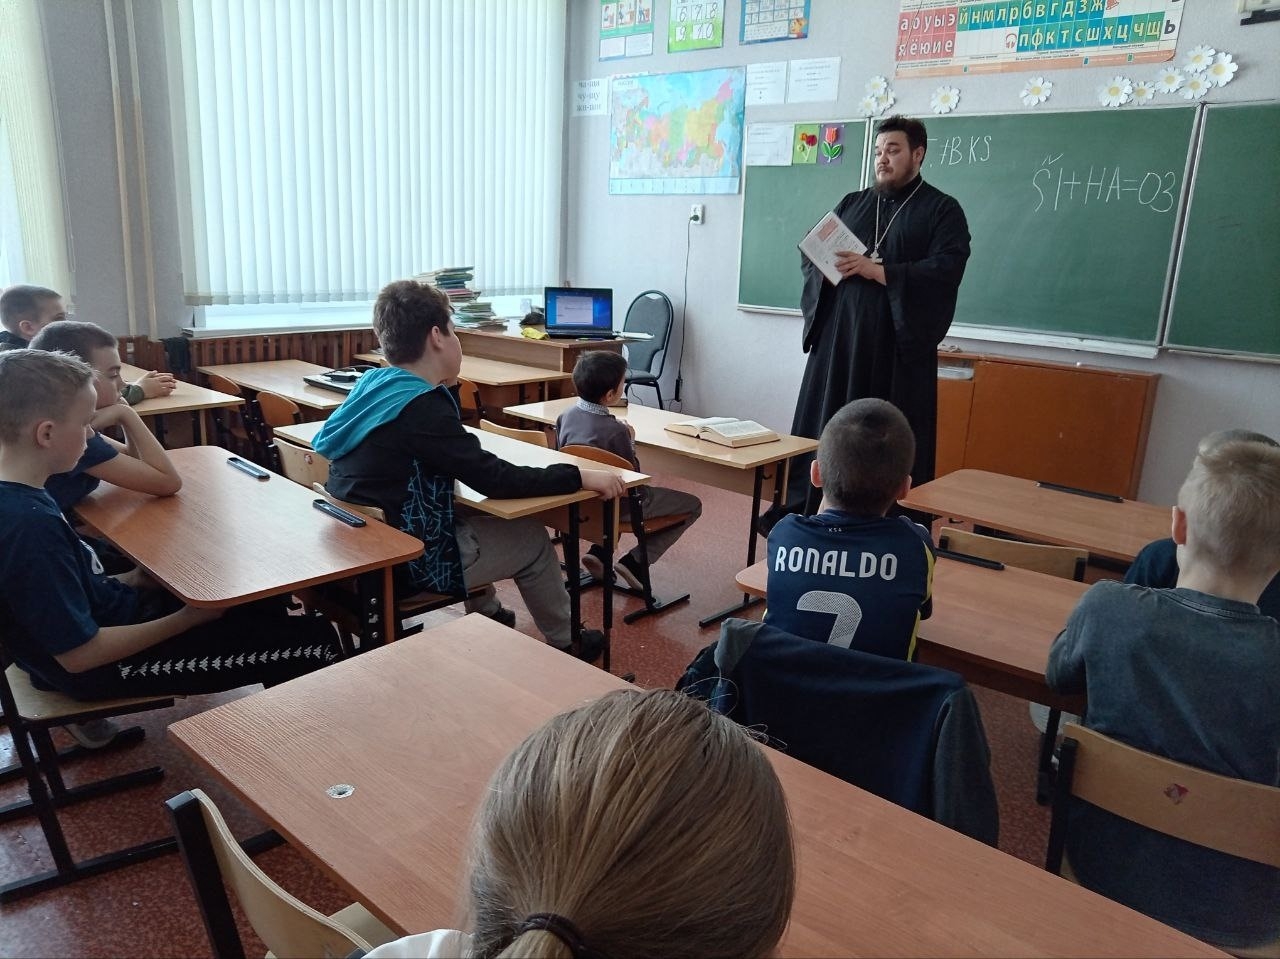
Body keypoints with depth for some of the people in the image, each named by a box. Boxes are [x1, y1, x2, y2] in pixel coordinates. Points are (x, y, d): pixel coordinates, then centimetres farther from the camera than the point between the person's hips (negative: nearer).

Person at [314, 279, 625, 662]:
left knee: (472, 517, 30)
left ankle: (487, 615, 42)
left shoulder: (373, 385, 2)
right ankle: (565, 644, 25)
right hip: (404, 560, -9)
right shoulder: (421, 407, -24)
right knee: (533, 539, 8)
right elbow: (496, 480, -24)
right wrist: (582, 477, -18)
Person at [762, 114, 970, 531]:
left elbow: (946, 270, -11)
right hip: (839, 336, 4)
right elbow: (809, 252, 13)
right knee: (821, 426, 4)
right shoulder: (852, 203, 17)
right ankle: (799, 509, 12)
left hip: (899, 343, -4)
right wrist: (834, 264, -10)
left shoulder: (942, 210, 3)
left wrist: (876, 270, -18)